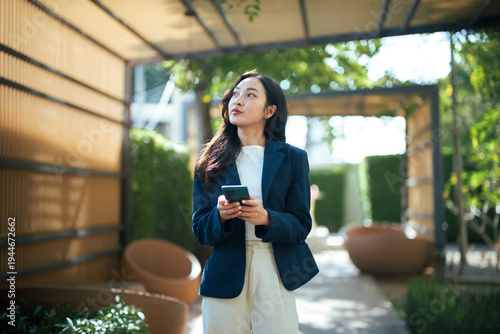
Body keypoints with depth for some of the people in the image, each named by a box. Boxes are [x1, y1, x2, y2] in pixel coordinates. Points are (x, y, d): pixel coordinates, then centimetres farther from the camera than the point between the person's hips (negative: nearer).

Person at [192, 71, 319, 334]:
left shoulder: (293, 158, 4)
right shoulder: (210, 162, 7)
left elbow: (301, 226, -1)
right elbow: (200, 231, 4)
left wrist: (266, 218, -20)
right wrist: (220, 216, -17)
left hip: (274, 280, 0)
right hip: (225, 280, 1)